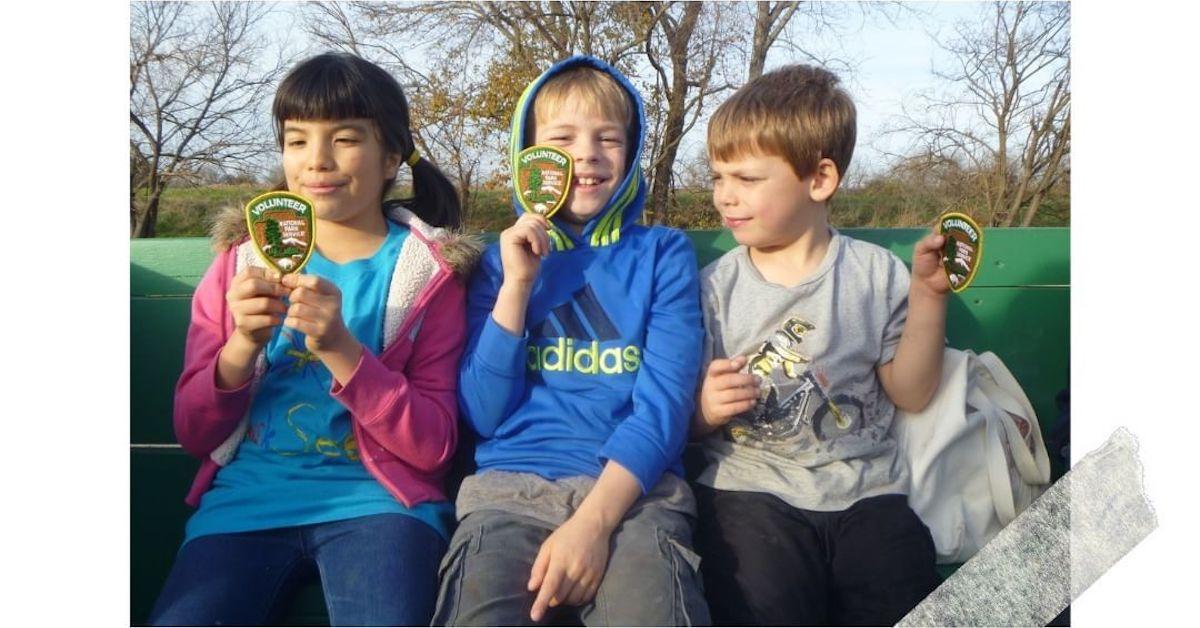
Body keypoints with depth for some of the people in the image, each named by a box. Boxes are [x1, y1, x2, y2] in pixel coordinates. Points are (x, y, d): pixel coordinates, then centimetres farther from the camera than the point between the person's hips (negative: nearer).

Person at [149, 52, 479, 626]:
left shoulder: (430, 270, 1)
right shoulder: (243, 258, 8)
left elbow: (434, 445, -5)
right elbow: (194, 434, 6)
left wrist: (340, 348, -19)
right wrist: (244, 344, -13)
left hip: (376, 499, -2)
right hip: (247, 498, 2)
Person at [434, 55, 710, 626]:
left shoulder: (662, 253, 9)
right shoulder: (502, 257, 14)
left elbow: (665, 404, -2)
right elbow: (483, 415, 5)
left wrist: (594, 520, -17)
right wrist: (517, 283, -3)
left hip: (632, 491, -1)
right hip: (511, 488, 2)